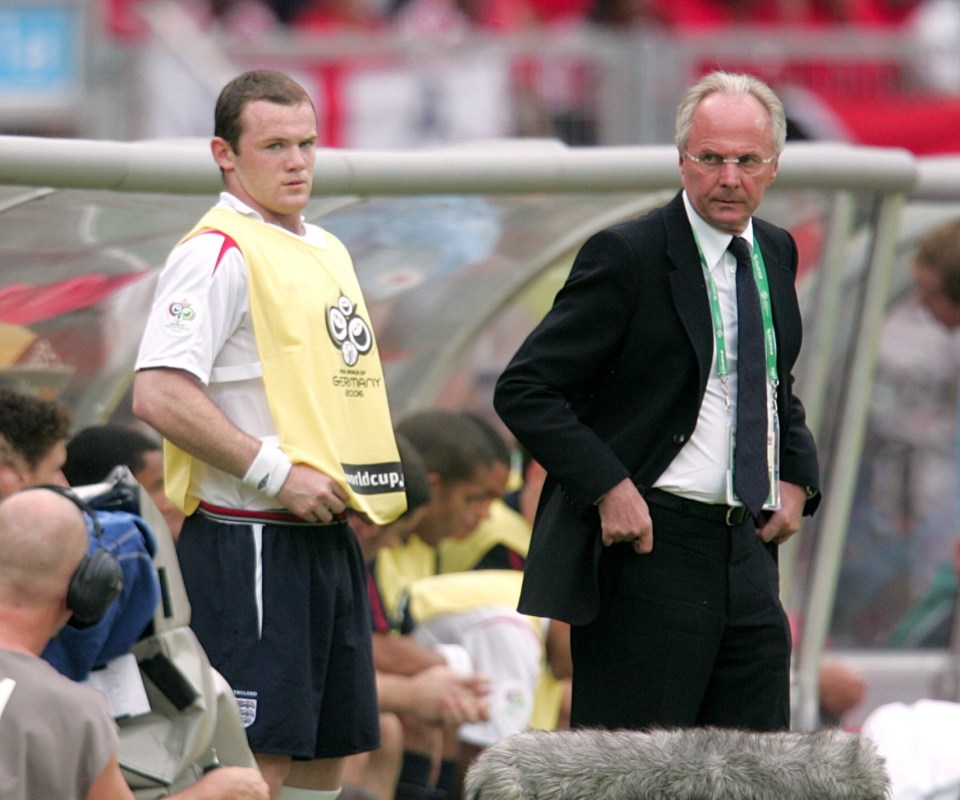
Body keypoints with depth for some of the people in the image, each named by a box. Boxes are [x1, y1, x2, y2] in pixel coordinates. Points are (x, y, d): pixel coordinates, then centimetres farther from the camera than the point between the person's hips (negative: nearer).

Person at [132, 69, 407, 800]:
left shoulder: (326, 251, 17)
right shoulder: (218, 254, -11)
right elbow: (159, 395, -22)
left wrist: (356, 484, 11)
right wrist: (276, 473, -20)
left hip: (329, 538, 9)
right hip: (252, 541, -9)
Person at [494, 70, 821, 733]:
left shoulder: (777, 253, 13)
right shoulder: (628, 256, -9)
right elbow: (524, 391, -11)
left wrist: (797, 478, 10)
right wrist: (608, 487, -19)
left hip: (748, 550, 7)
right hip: (650, 548, -7)